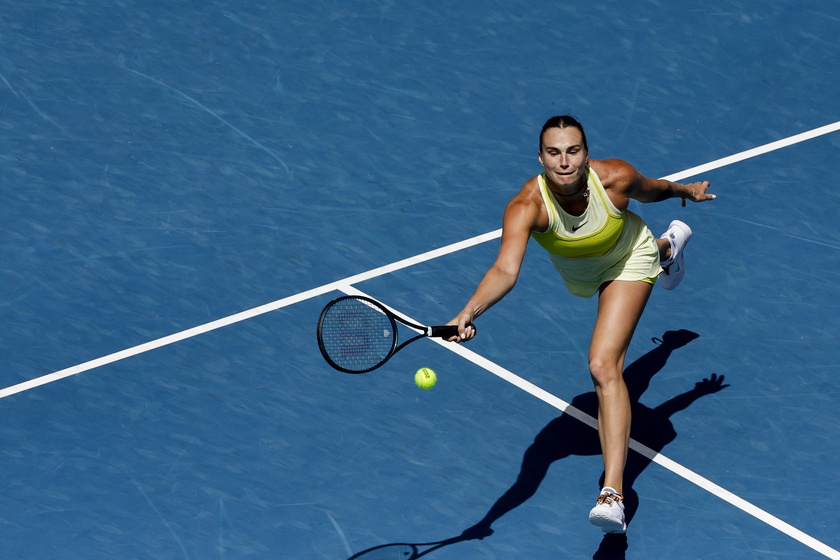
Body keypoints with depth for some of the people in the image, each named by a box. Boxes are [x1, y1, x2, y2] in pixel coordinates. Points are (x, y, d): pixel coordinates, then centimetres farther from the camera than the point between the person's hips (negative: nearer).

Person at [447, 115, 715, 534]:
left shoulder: (615, 179, -39)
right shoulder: (526, 207, -42)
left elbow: (654, 189, -14)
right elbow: (505, 271, -56)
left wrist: (689, 192, 7)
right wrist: (470, 312, -74)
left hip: (627, 262, -3)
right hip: (576, 274, 3)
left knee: (604, 366, -24)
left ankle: (613, 494, -30)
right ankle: (668, 245, 79)